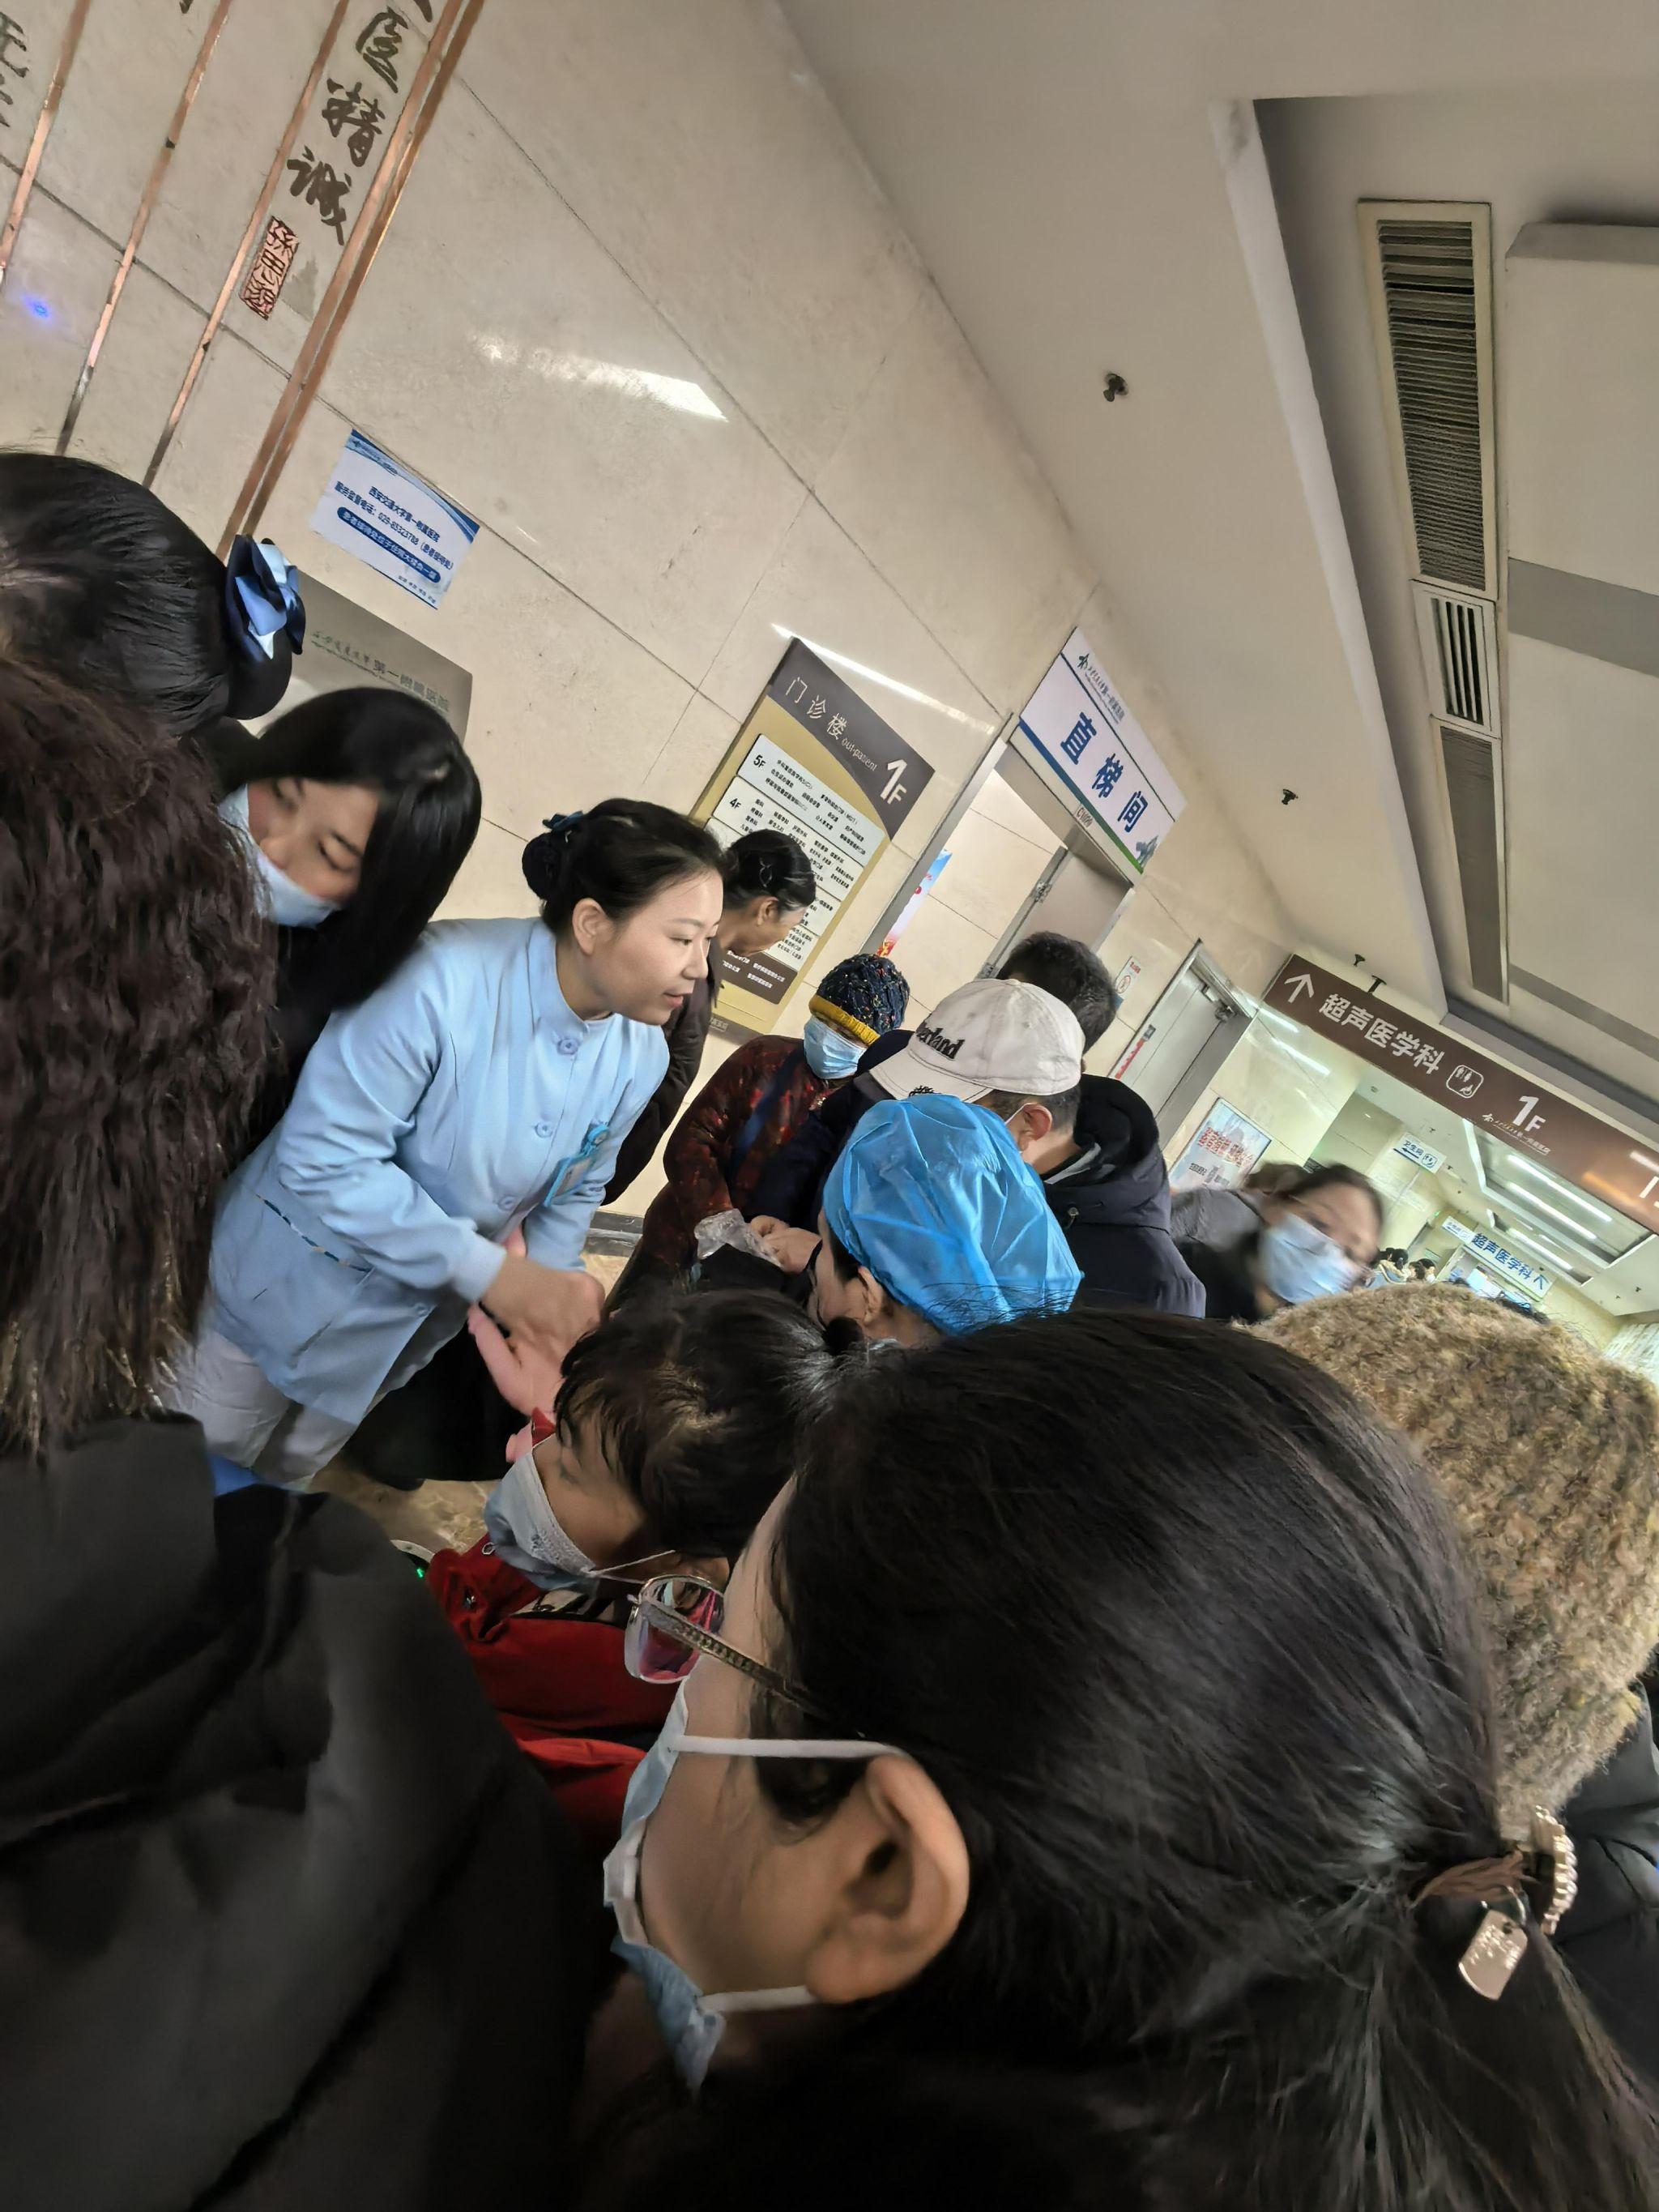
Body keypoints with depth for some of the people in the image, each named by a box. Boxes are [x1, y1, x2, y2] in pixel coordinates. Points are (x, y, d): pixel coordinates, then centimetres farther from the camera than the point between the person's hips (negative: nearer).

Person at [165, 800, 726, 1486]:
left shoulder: (642, 1056, -11)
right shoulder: (444, 978, -32)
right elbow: (324, 1157, -30)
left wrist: (545, 1300, -11)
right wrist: (490, 1274, -30)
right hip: (297, 1288, -5)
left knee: (281, 1483, 26)